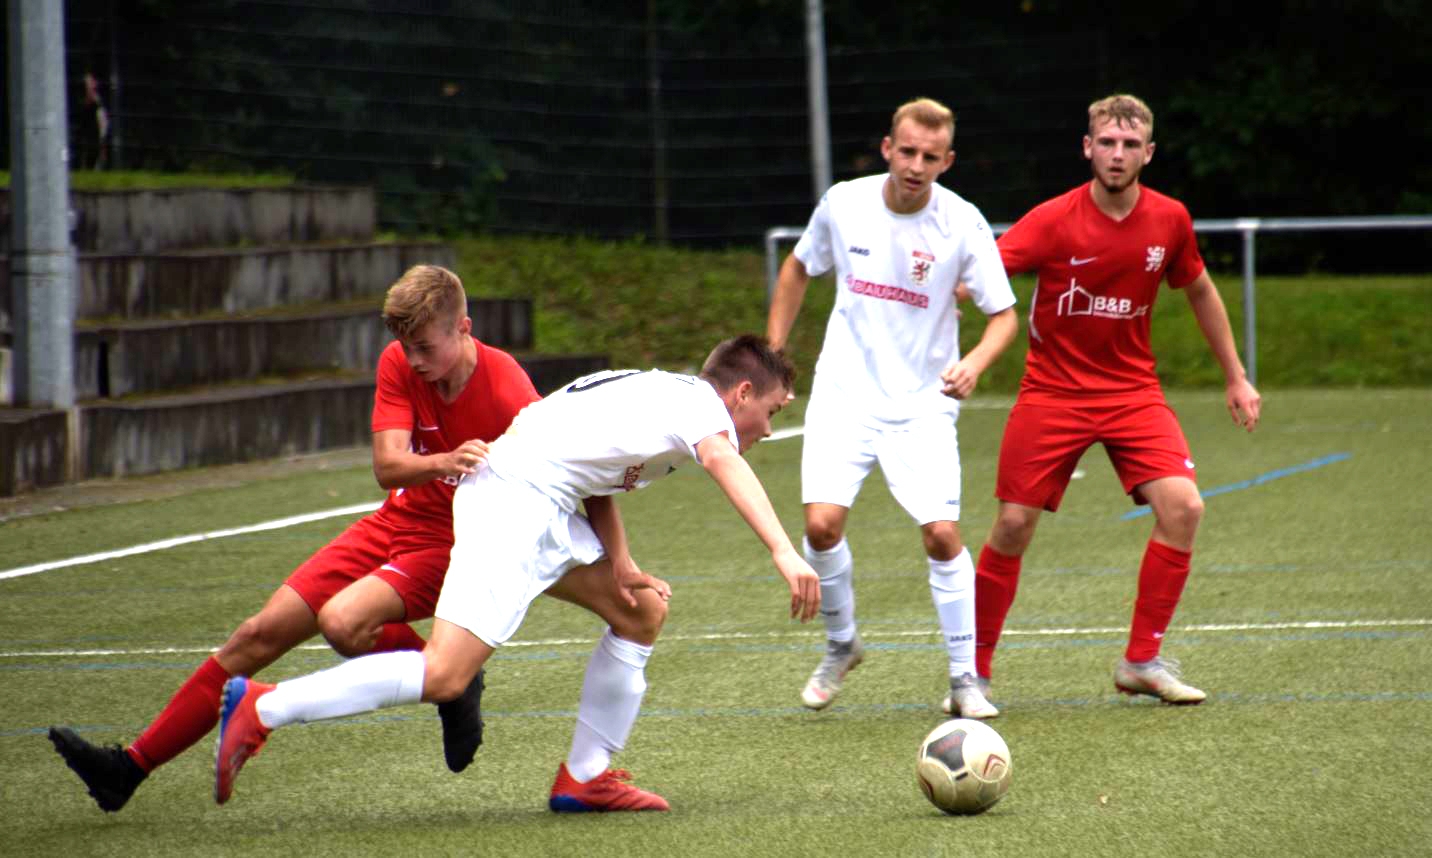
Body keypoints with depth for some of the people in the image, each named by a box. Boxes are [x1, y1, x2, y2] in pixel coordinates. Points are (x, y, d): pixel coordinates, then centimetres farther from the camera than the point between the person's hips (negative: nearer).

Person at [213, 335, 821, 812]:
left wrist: (618, 563, 6)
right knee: (444, 676, -17)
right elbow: (723, 461, -23)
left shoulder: (658, 393, 26)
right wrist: (783, 552, -35)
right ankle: (261, 708, -15)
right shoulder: (701, 402, -2)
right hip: (516, 501, -10)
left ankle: (584, 778, 16)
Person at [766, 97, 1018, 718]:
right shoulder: (843, 204, -5)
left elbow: (1003, 315, -5)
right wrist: (772, 353, 12)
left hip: (922, 404, -1)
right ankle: (841, 645, 11)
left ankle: (964, 679, 4)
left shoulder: (962, 224, -11)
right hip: (845, 393, 1)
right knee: (822, 521, -15)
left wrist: (974, 363, -25)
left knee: (942, 533, -12)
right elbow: (798, 270, 15)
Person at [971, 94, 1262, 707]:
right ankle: (974, 670, 12)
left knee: (1183, 506, -17)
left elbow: (1200, 291, 15)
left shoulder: (1169, 220, -3)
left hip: (1132, 391, 3)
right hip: (1052, 392, -3)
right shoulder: (1056, 221, -14)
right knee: (1014, 524, -5)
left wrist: (1235, 377, 17)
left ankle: (1141, 662, -5)